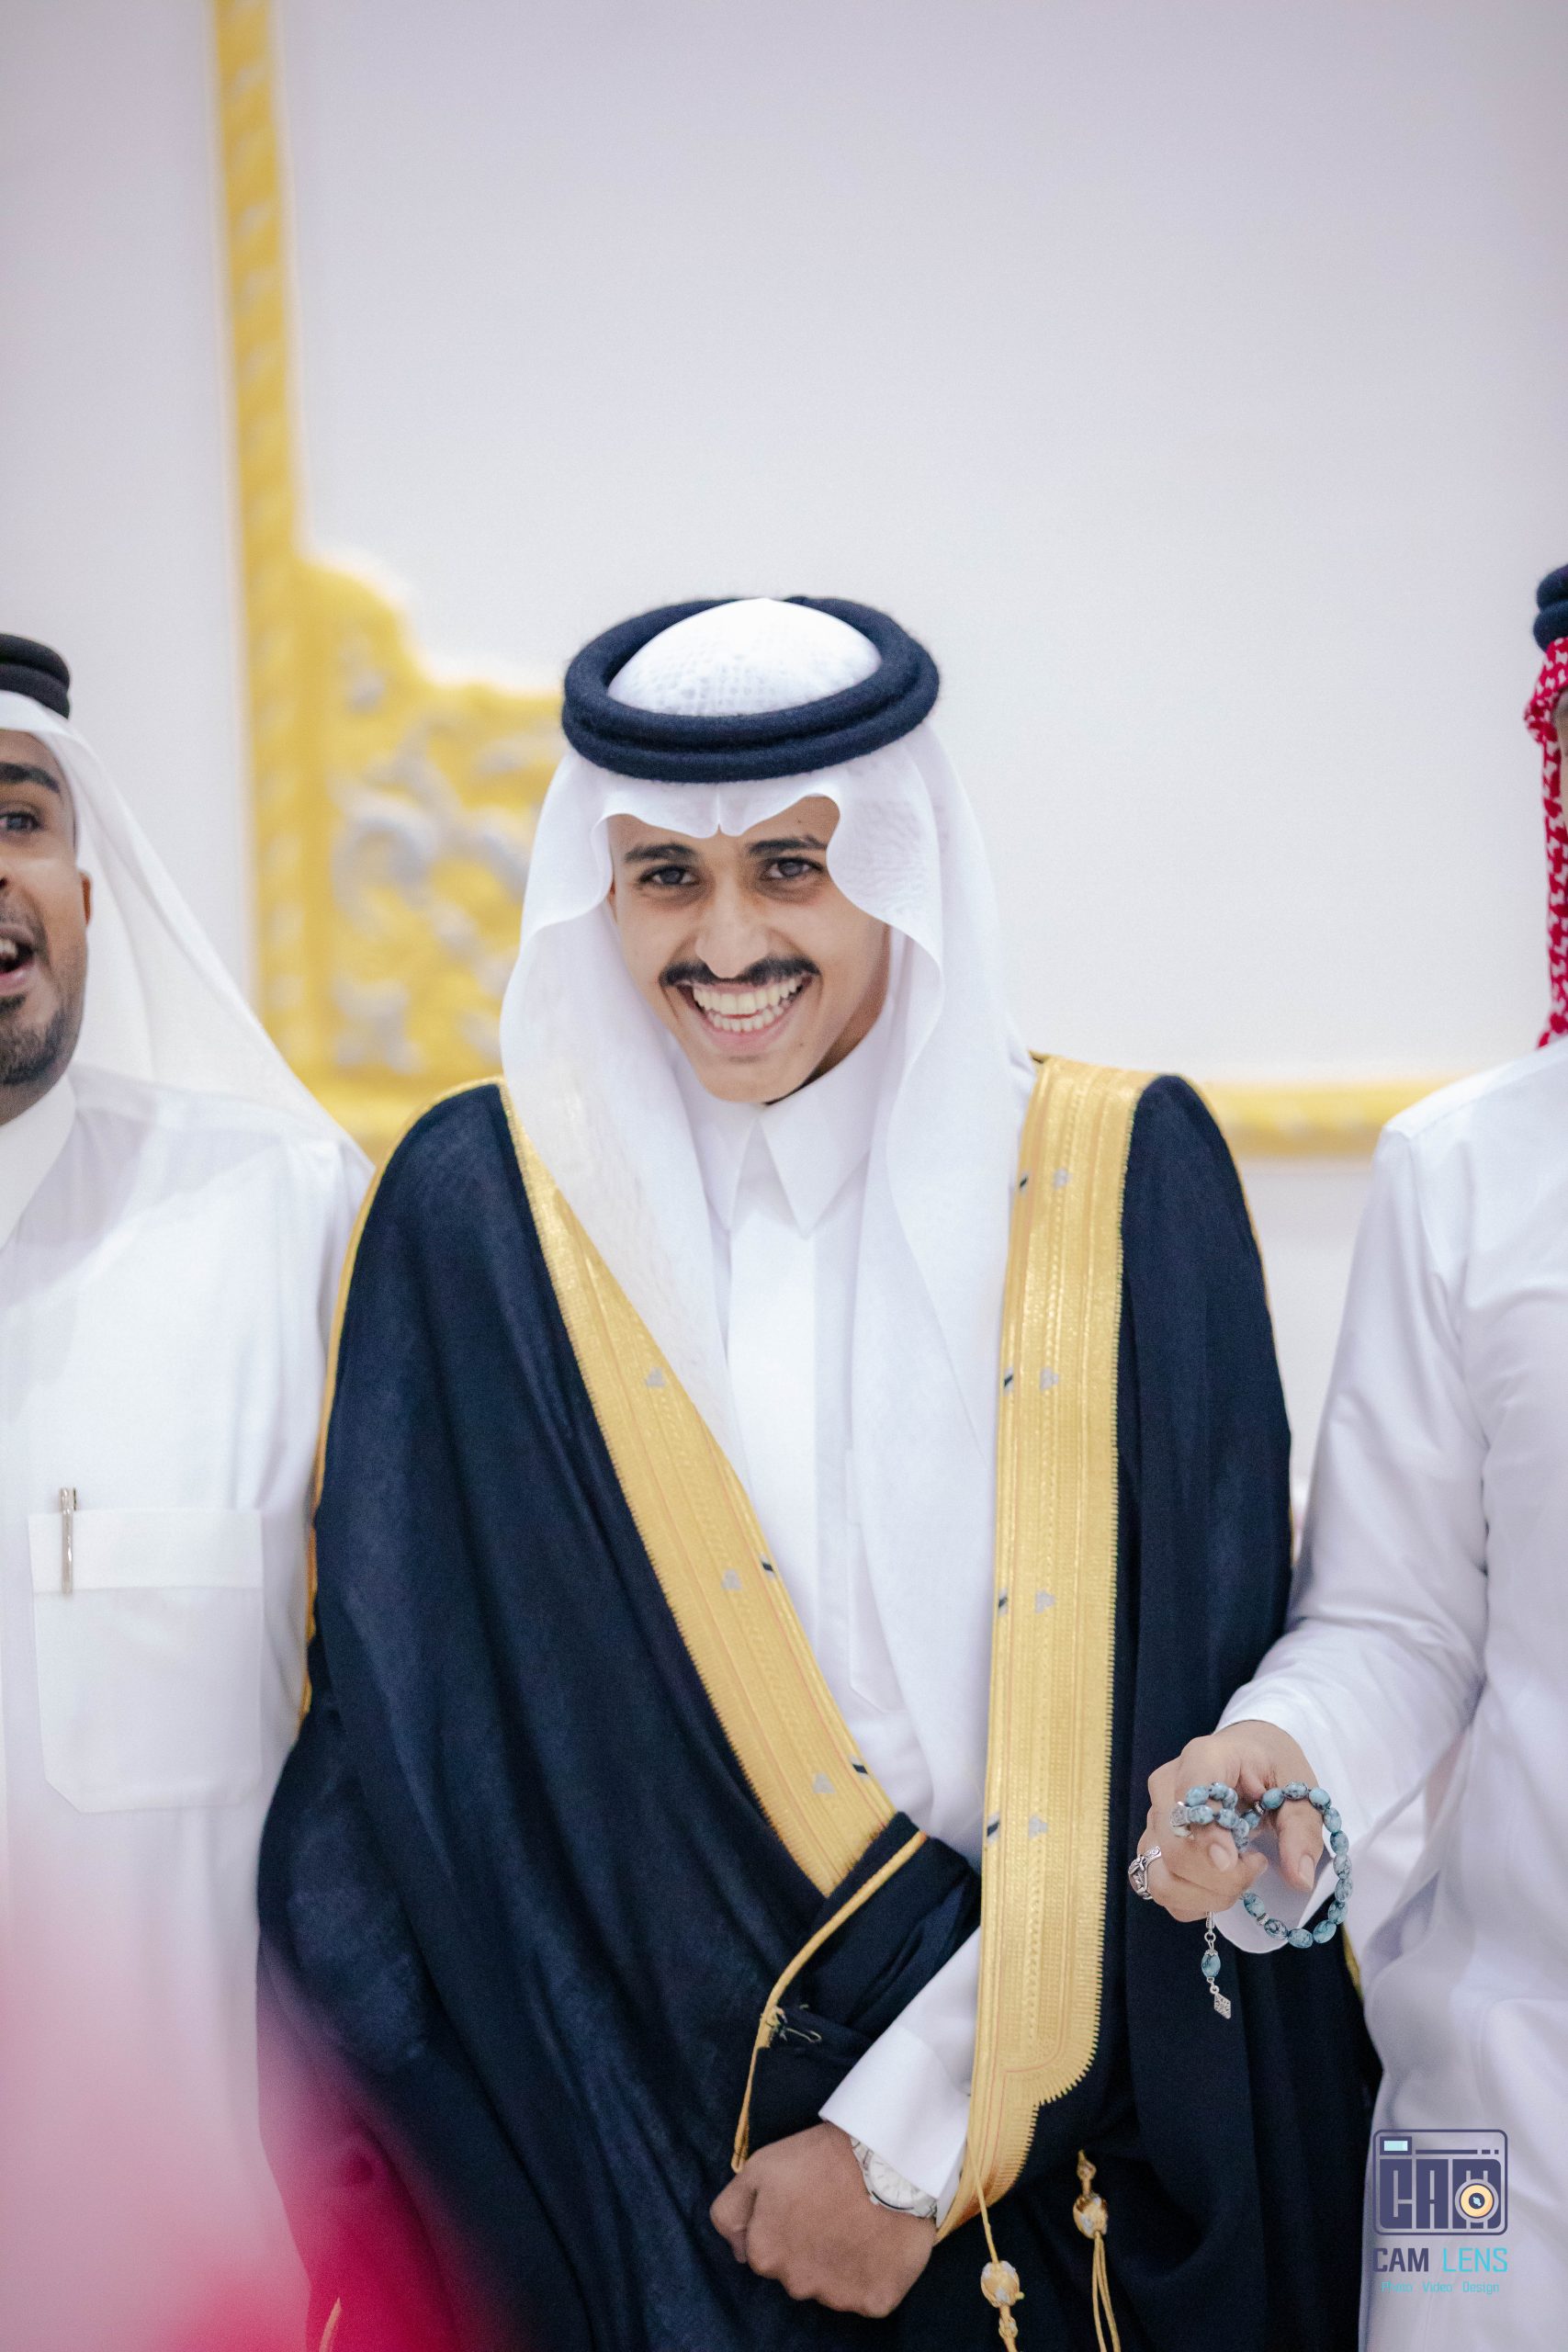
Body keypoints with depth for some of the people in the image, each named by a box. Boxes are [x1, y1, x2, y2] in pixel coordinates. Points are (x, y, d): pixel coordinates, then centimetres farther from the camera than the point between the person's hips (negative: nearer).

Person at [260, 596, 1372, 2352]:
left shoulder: (1122, 1184, -4)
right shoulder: (478, 1207, -2)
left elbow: (1173, 1725, -7)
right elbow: (409, 1737, -3)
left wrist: (919, 2131, -11)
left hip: (1057, 2177, 0)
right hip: (611, 2173, 0)